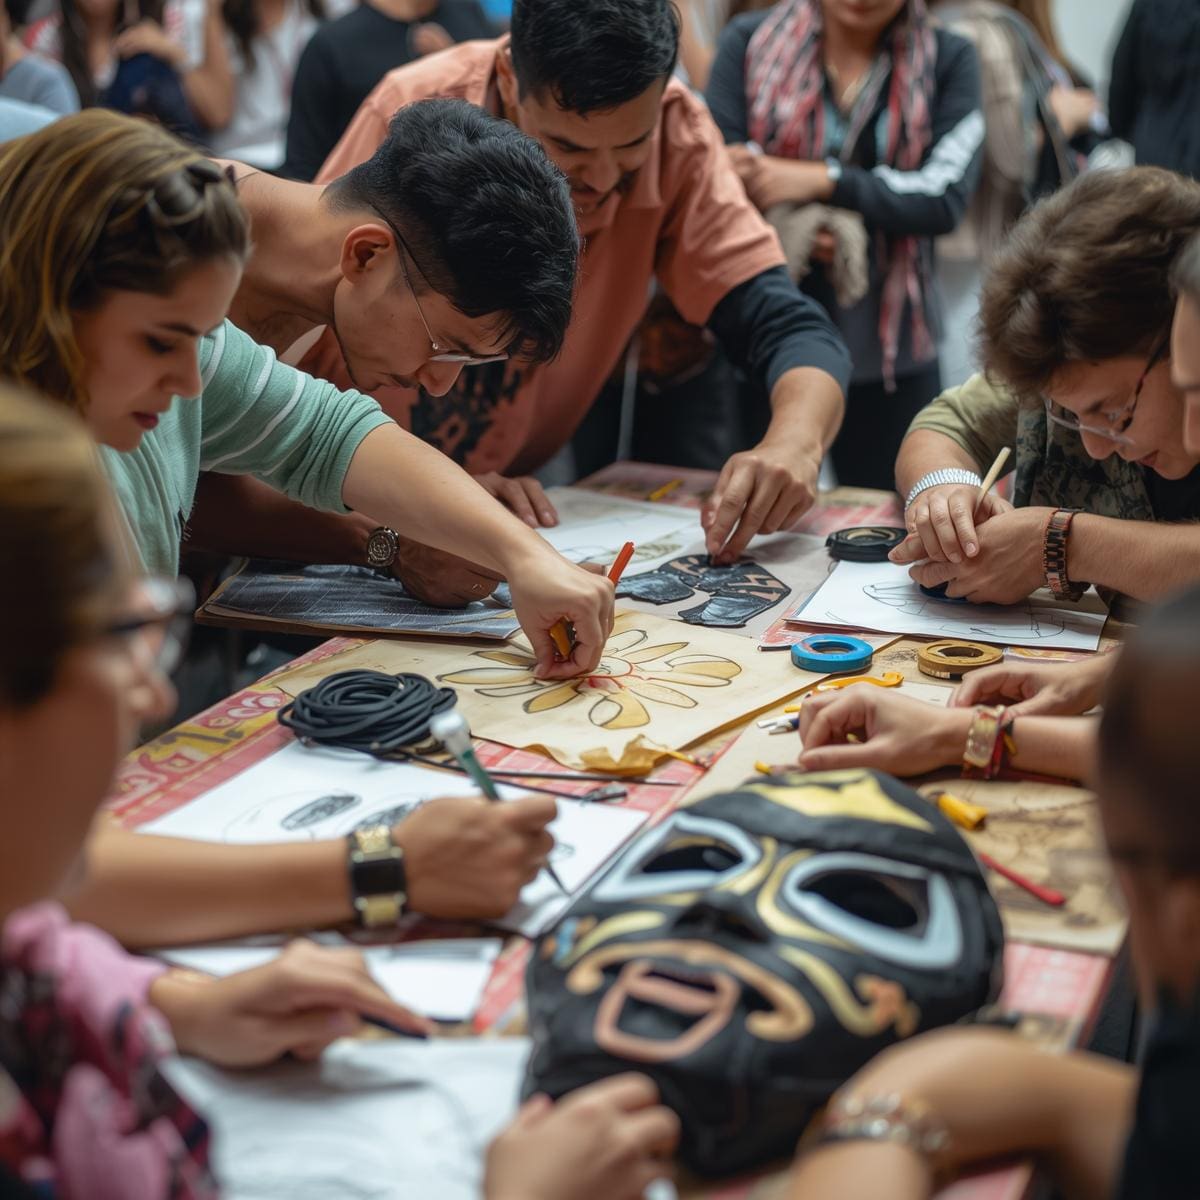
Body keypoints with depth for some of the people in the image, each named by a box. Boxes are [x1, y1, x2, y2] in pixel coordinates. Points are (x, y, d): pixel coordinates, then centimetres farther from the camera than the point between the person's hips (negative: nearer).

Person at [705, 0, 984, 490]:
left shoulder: (949, 60, 5)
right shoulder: (749, 41, 4)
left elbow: (947, 196, -8)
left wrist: (821, 180, -18)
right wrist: (790, 229, -20)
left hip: (886, 344, 1)